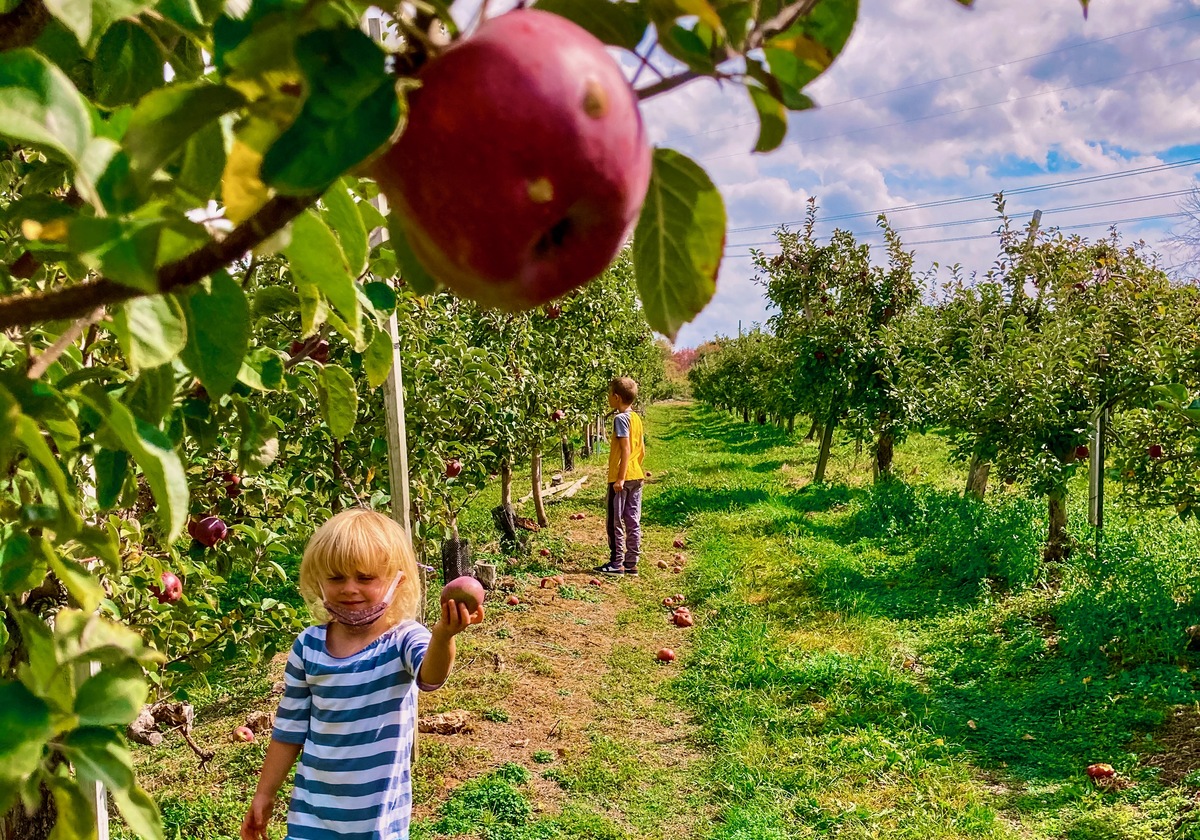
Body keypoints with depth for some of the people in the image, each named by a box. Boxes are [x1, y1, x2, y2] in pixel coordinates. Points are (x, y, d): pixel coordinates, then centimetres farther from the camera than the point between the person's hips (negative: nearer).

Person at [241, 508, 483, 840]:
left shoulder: (404, 639, -17)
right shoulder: (309, 646, -6)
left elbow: (430, 676, -41)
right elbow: (289, 728, 5)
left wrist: (442, 637, -62)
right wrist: (264, 795, 10)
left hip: (380, 809, -3)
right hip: (314, 803, 3)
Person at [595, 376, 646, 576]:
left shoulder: (621, 418, -14)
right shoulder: (636, 418, 11)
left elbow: (626, 449, -20)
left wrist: (620, 478, -21)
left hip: (621, 477, -8)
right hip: (636, 476, 8)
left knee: (614, 522, 0)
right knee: (633, 522, 9)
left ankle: (617, 563, 3)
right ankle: (631, 563, 13)